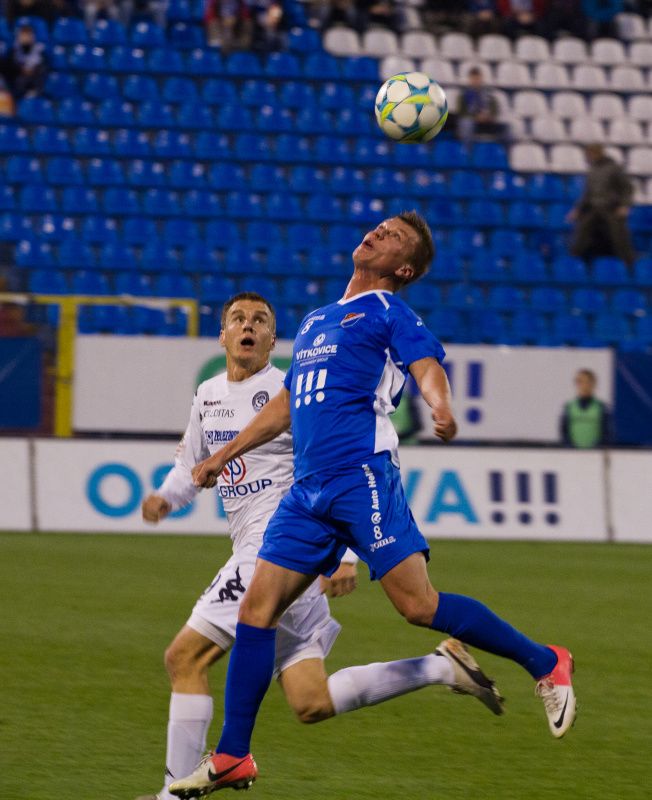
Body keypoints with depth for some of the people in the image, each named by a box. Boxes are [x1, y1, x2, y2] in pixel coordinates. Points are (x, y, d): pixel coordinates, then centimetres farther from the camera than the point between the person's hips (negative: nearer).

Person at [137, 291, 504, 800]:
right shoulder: (208, 396, 17)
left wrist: (347, 554, -18)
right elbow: (191, 464, 30)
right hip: (254, 551, 8)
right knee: (312, 702, 1)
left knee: (185, 658, -9)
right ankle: (443, 668, 10)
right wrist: (165, 498, 6)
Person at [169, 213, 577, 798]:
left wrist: (441, 405, -38)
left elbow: (427, 364, -15)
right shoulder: (316, 322, 25)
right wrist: (222, 457, 38)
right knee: (257, 608, 0)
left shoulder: (388, 312, 3)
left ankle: (544, 664, 3)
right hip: (309, 488, 7)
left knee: (418, 605, -13)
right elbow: (286, 404, 35)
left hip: (362, 478, -7)